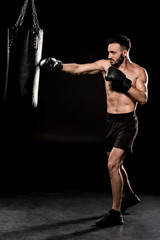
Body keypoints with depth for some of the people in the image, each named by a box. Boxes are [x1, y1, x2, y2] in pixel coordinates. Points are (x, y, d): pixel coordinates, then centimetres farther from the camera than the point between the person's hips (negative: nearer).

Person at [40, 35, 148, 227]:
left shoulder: (138, 72, -6)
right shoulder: (105, 65, 2)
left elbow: (143, 99, -15)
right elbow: (78, 69, -3)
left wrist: (124, 83, -23)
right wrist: (58, 65, -17)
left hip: (127, 122, -6)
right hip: (109, 120, 6)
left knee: (113, 165, -16)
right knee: (115, 163, 19)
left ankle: (116, 213, -6)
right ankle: (129, 196, 43)